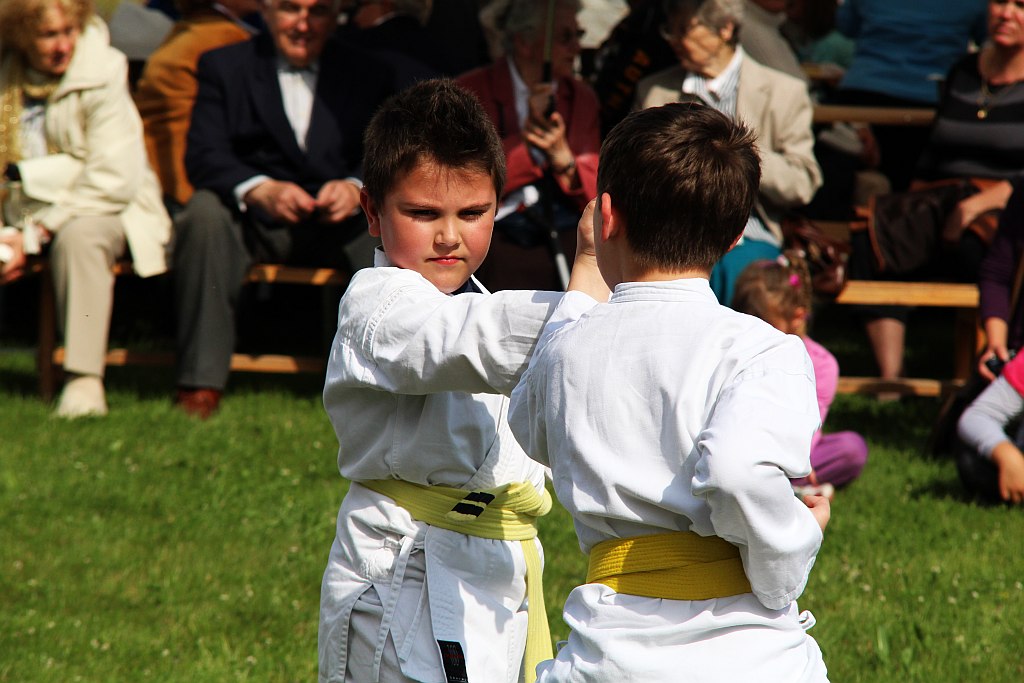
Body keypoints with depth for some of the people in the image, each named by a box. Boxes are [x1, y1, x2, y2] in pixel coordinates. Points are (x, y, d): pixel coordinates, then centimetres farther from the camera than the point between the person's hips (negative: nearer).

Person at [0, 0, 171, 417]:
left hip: (103, 210, -4)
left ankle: (84, 380, -37)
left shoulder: (103, 74, -10)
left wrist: (34, 235, -22)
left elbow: (113, 181, -16)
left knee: (77, 235, -37)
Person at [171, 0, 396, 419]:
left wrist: (356, 189, -25)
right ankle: (202, 381, -33)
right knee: (205, 212, -33)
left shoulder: (368, 75, 13)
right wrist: (260, 190, -26)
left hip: (338, 222, 1)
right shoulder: (223, 66, 9)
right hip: (253, 221, -1)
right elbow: (203, 156, -5)